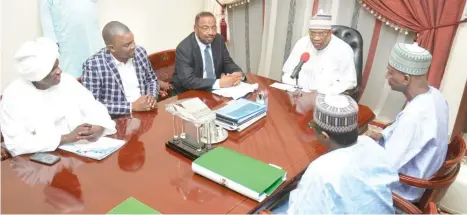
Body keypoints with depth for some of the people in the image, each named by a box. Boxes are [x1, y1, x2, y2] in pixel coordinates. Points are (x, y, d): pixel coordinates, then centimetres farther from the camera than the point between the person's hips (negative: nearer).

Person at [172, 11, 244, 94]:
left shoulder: (219, 40, -2)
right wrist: (219, 83, -34)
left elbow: (228, 63, 5)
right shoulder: (184, 48, -18)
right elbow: (187, 80, -27)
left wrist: (238, 74, -18)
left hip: (215, 90, 5)